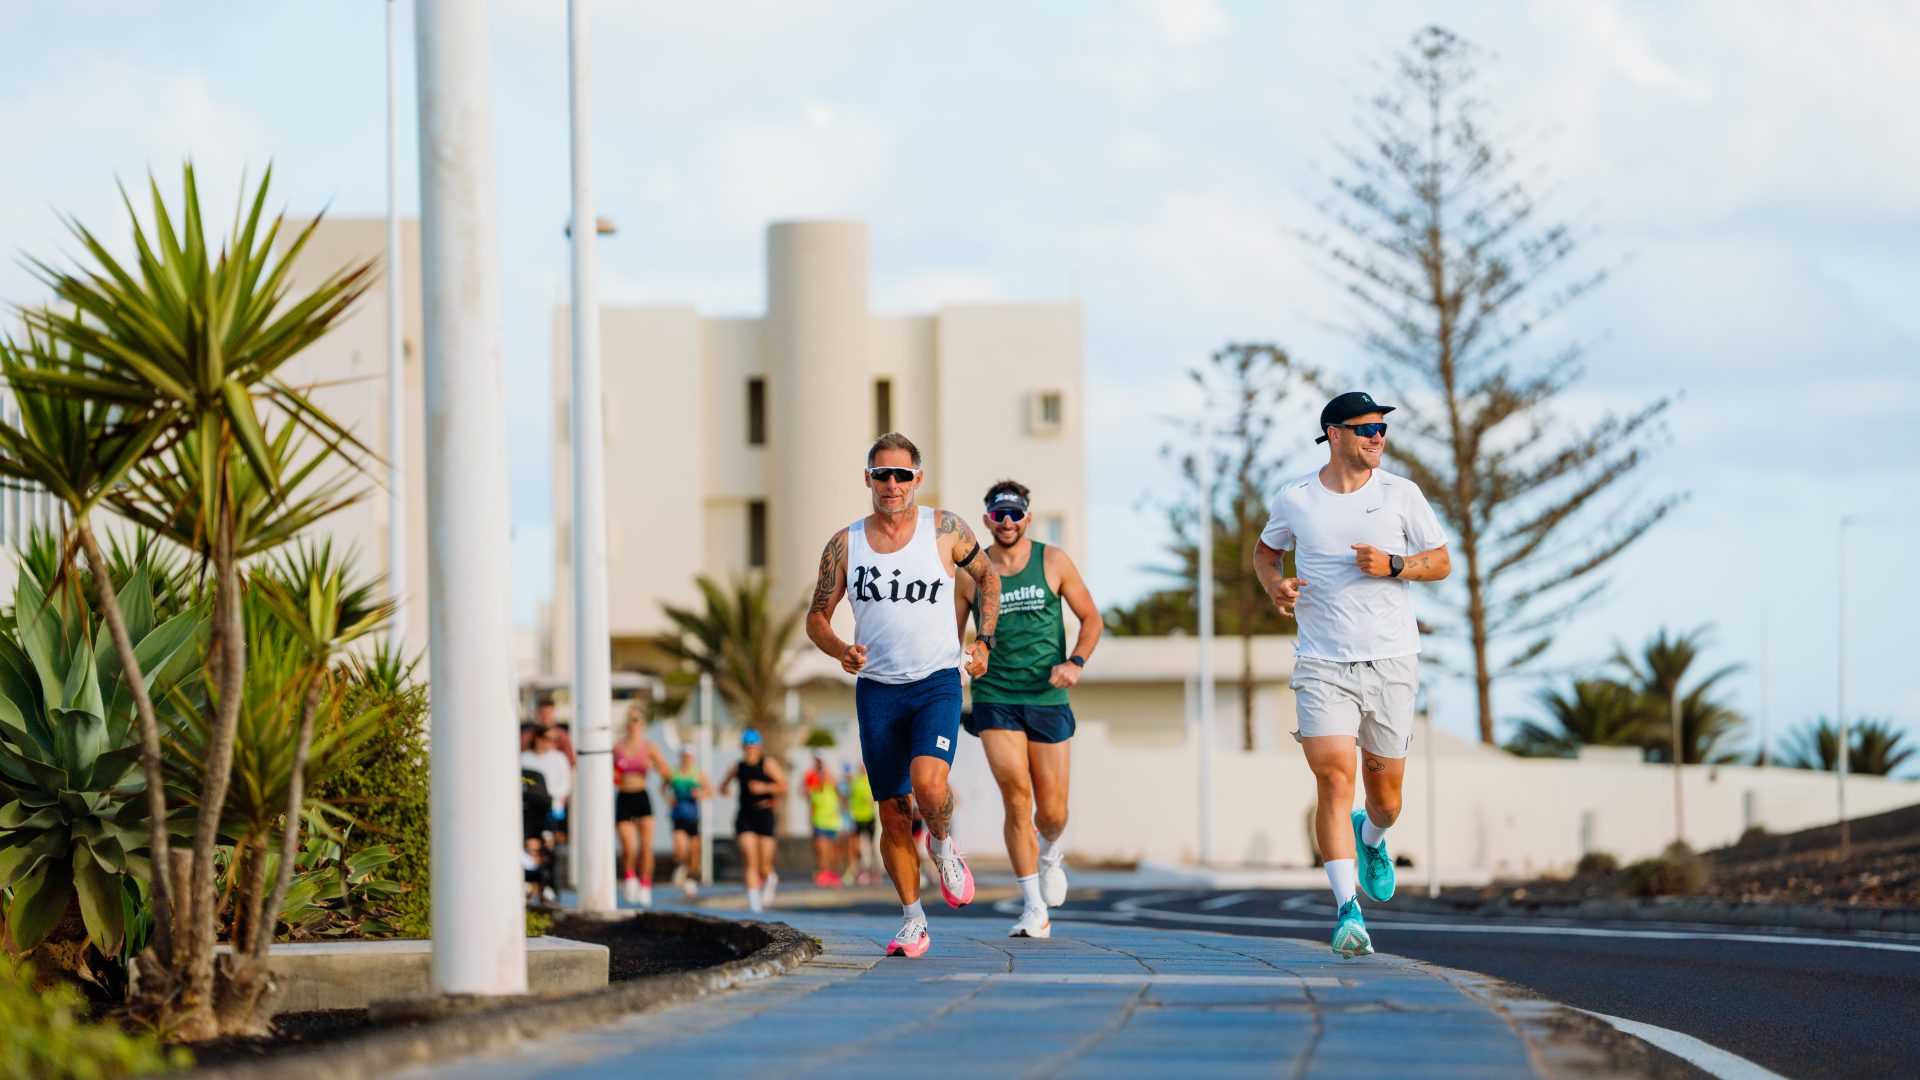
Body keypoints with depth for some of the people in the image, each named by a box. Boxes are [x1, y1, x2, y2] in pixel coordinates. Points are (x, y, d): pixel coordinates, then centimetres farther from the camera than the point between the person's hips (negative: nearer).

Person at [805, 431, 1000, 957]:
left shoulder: (945, 530, -2)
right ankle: (913, 922, 16)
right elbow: (817, 617, 10)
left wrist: (983, 642, 6)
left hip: (937, 683, -2)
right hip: (877, 690, 2)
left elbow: (987, 577, 15)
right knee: (892, 814, 3)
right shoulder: (845, 545, 2)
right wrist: (840, 651, -11)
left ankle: (944, 846, 7)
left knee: (929, 782, -26)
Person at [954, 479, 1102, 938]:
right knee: (1016, 797, -14)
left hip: (1047, 698, 0)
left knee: (1052, 812, 2)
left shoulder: (1053, 562, 4)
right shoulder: (971, 574, 5)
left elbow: (1090, 618, 8)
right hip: (995, 698, 0)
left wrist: (1075, 662, -9)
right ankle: (1034, 909, -8)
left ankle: (1052, 853, 40)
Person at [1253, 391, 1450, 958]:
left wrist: (1392, 565, -11)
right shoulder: (1294, 498, 2)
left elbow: (1441, 562, 8)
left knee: (1385, 792, 9)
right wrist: (1275, 584, -1)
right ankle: (1348, 910, -17)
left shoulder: (1400, 493, 2)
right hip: (1322, 666, -1)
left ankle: (1371, 838, 46)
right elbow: (1266, 549, 20)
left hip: (1392, 661, 1)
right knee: (1334, 779, -17)